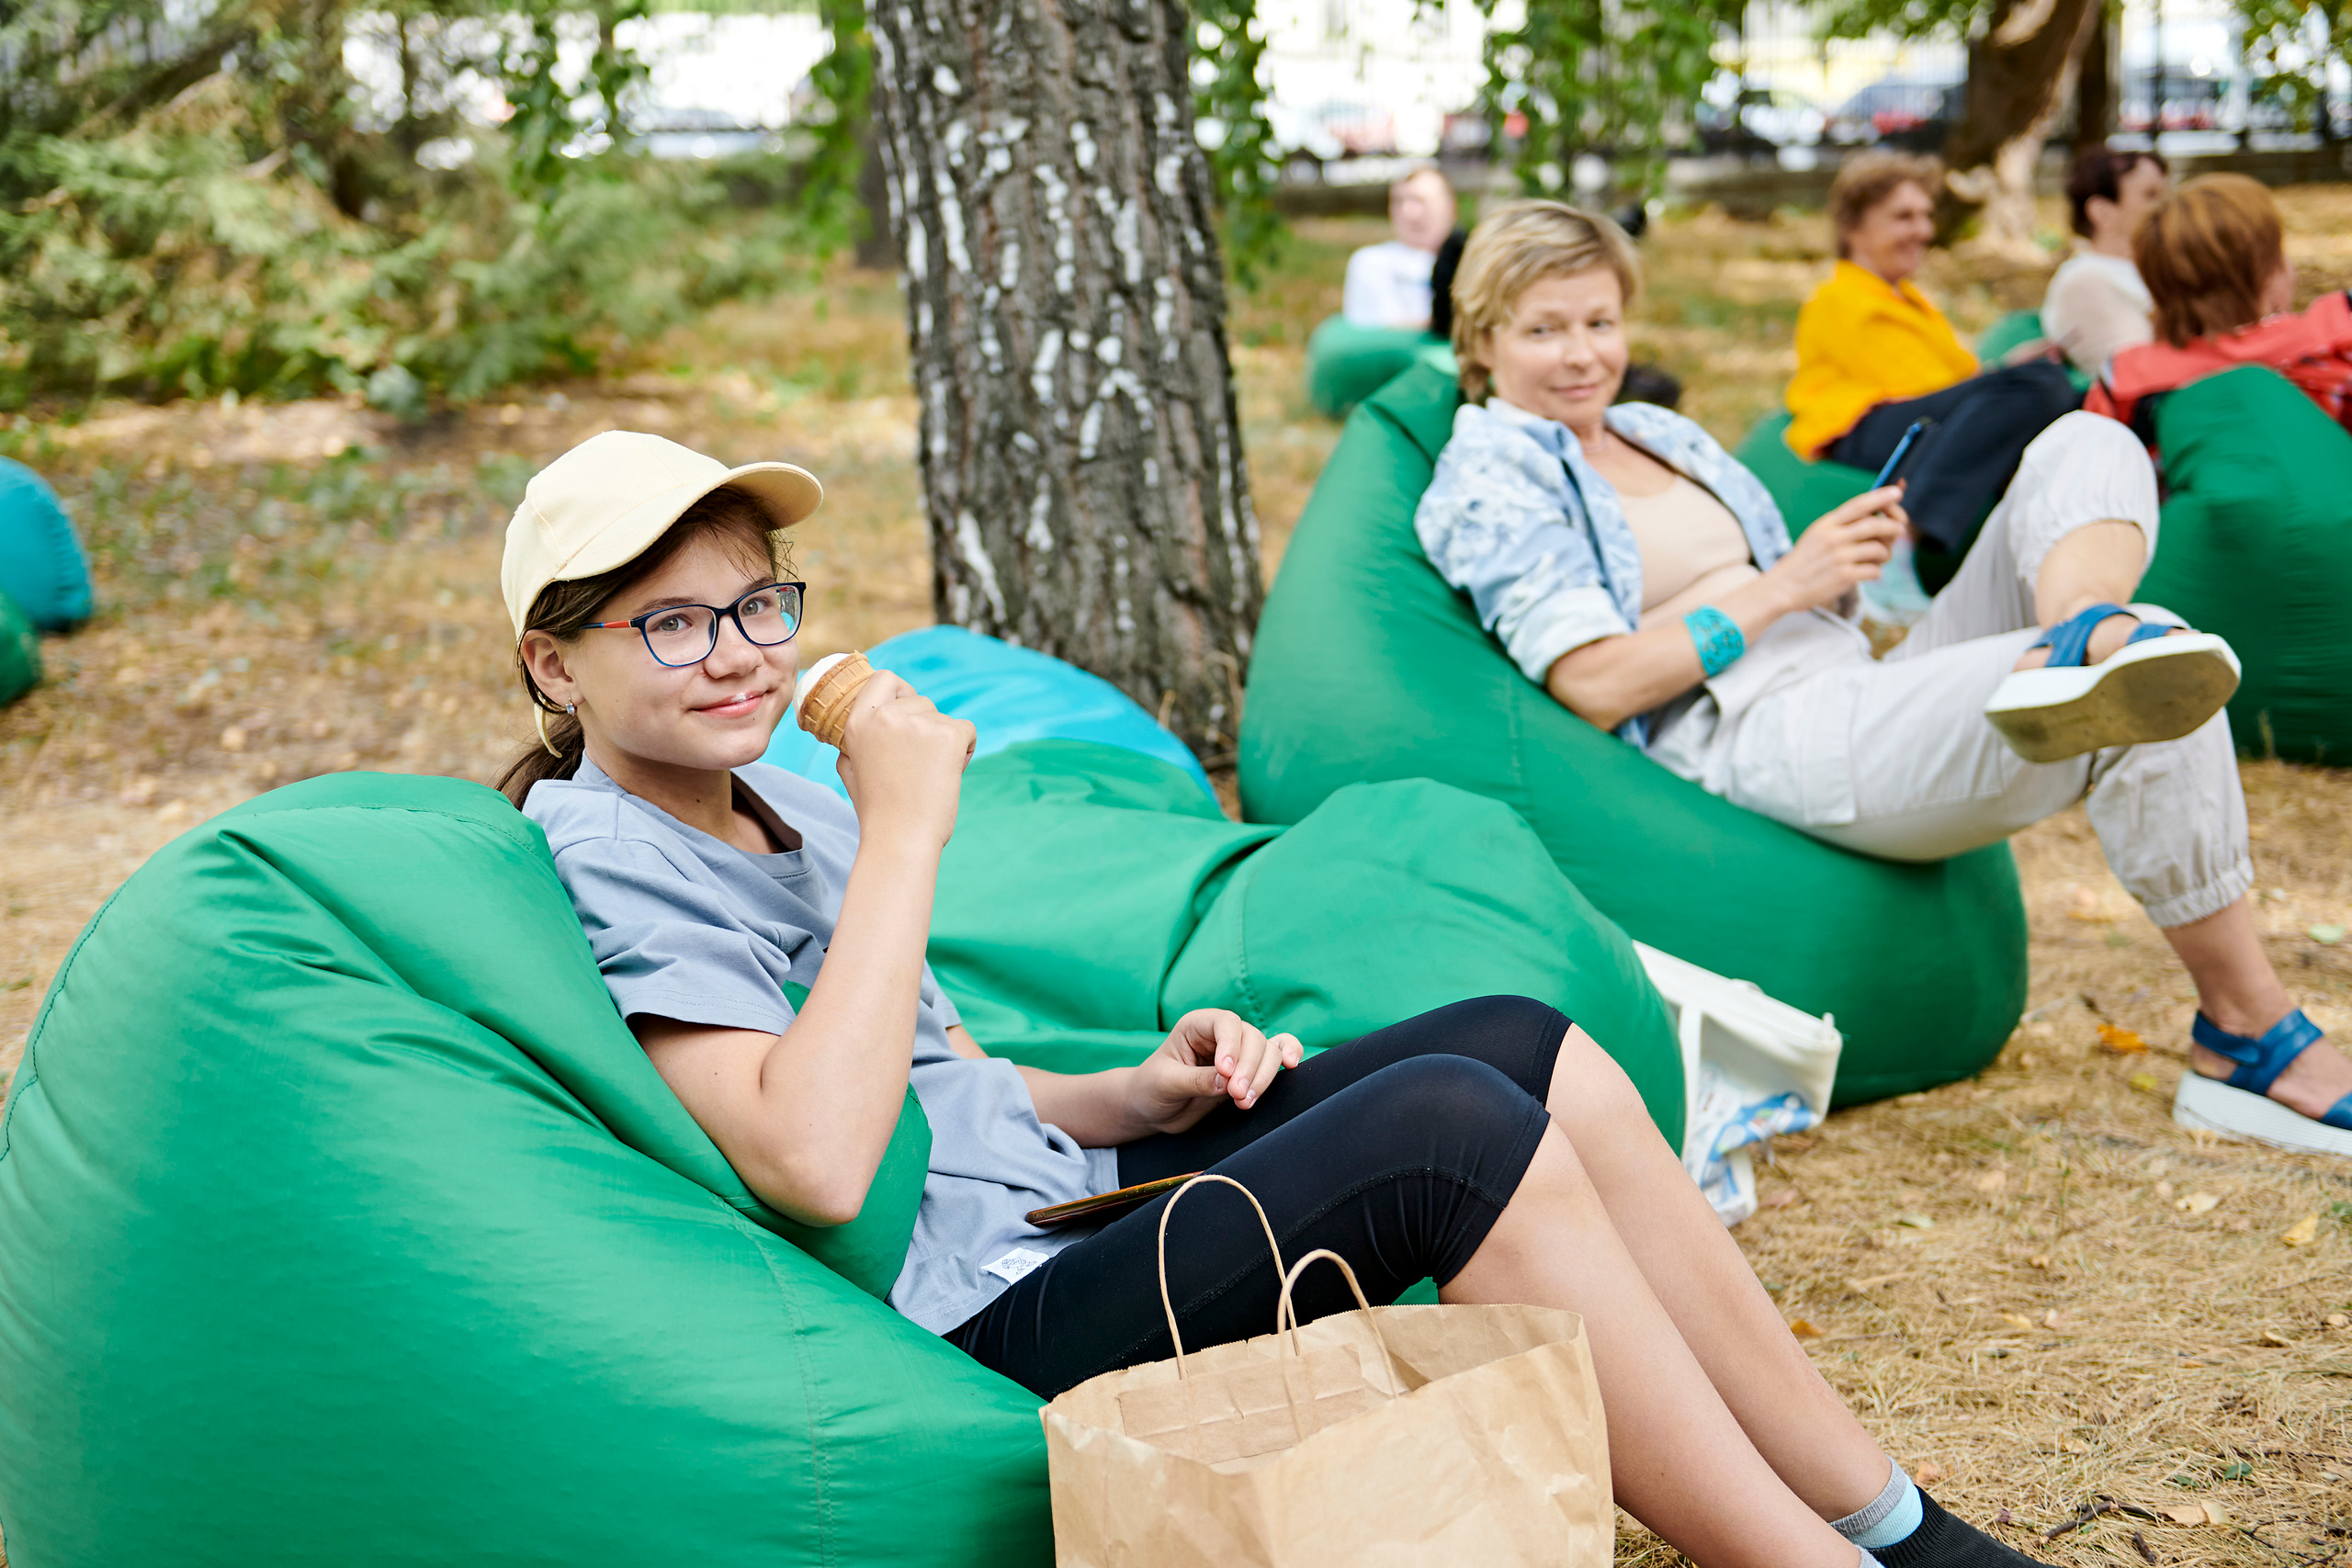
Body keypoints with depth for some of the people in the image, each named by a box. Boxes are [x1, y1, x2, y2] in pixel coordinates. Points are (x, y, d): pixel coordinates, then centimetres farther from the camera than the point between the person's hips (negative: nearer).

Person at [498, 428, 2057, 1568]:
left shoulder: (784, 808, 16)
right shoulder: (603, 857, -12)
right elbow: (815, 1160, -26)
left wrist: (1136, 1096, 0)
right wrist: (904, 832, -20)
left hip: (1058, 1193, 9)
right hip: (985, 1326, -9)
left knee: (1528, 1048, -4)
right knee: (1451, 1124, -24)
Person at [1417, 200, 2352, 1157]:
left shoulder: (1659, 434, 26)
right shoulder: (1488, 480, 0)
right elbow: (1599, 686, -12)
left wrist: (1844, 563, 4)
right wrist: (1785, 588, -12)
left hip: (1864, 690, 9)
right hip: (1756, 744, -9)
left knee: (2088, 446, -4)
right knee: (2153, 684, -27)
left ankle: (2083, 644, -39)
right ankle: (2249, 1039, -24)